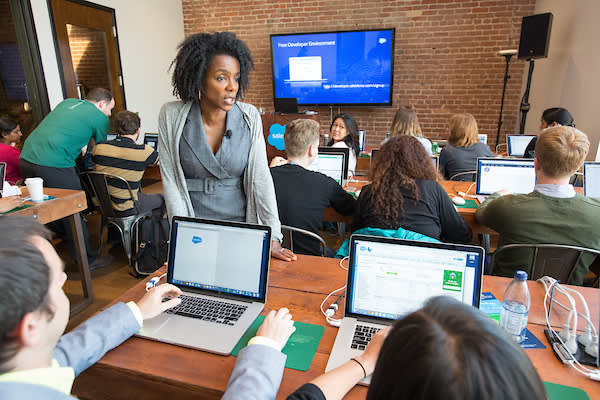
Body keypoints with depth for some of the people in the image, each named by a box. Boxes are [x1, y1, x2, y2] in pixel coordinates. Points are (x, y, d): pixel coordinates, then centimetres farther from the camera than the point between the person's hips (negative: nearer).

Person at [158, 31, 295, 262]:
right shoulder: (171, 116, -9)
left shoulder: (249, 117, -8)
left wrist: (273, 238, -12)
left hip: (240, 227, 1)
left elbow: (261, 178, -9)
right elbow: (170, 180, -8)